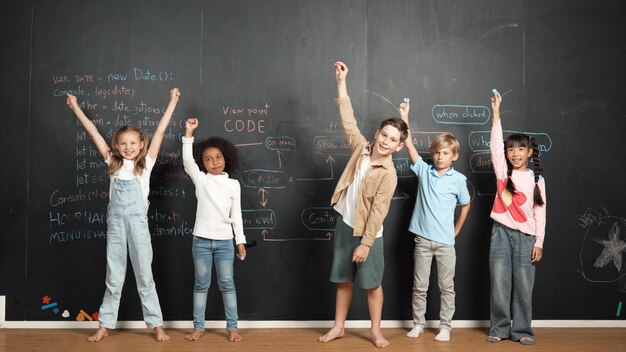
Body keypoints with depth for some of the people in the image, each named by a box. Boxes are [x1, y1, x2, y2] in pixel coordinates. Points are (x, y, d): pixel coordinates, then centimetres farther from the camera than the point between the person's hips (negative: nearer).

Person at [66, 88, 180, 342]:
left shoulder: (146, 163, 2)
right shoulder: (113, 163, 8)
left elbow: (160, 131, 1)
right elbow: (93, 132, 12)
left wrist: (173, 101, 0)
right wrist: (76, 108, 18)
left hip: (137, 222, -2)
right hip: (115, 222, 2)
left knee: (144, 275, 5)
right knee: (114, 277, 10)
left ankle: (157, 325, 13)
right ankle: (105, 325, 19)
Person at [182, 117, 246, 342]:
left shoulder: (233, 184, 4)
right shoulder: (200, 179, 3)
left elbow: (236, 215, 5)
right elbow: (187, 160, -13)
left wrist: (241, 241, 2)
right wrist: (189, 133, -19)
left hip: (224, 241, 0)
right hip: (201, 240, 0)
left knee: (227, 284, 4)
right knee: (201, 284, 7)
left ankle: (232, 327, 11)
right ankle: (198, 327, 15)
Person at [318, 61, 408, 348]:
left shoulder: (389, 174, -16)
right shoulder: (362, 148, -2)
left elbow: (378, 212, -17)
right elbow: (348, 120, 3)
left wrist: (366, 243, -18)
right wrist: (341, 82, 1)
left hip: (368, 232, -5)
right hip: (344, 225, 5)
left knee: (372, 283, 6)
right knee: (343, 279, 14)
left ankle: (376, 331, 20)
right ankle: (338, 327, 25)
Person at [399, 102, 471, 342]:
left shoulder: (458, 179, -2)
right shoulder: (424, 171, 1)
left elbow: (465, 205, 12)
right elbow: (409, 145, -8)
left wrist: (456, 231, 10)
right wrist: (404, 119, -16)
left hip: (445, 242, -1)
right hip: (422, 239, 1)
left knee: (446, 287, 8)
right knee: (419, 286, 10)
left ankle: (445, 326, 19)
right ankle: (418, 324, 23)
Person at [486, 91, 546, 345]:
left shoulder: (536, 179, 5)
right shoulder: (503, 172, 4)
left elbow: (540, 213, 5)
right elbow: (495, 145, -8)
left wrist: (539, 243, 0)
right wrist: (496, 113, -14)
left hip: (526, 236, 0)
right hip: (502, 232, 0)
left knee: (523, 285, 2)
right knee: (499, 282, 0)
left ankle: (521, 330, 13)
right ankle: (499, 328, 11)